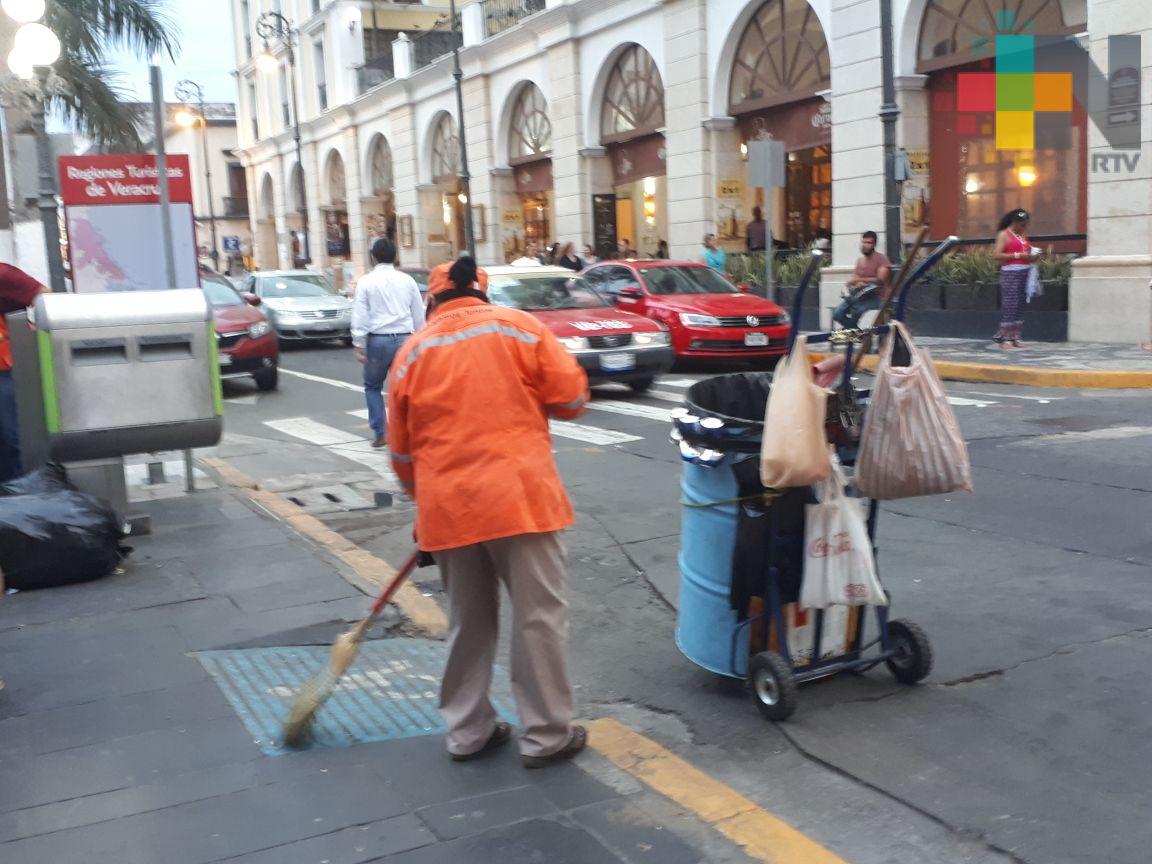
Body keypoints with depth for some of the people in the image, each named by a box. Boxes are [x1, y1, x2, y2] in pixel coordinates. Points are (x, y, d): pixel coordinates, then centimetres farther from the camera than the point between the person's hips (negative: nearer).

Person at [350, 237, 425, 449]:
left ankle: (380, 434, 9)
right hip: (404, 338, 2)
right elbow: (419, 314, 9)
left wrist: (359, 344, -4)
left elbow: (360, 315, -6)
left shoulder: (367, 281, -3)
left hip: (378, 340, -2)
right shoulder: (407, 280, 6)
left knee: (373, 386, 15)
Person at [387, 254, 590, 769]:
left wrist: (425, 503, 29)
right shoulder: (518, 326, 2)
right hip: (517, 495, -3)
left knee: (468, 622, 17)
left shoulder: (412, 353, 11)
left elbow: (402, 450, 15)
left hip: (447, 506, 4)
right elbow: (572, 399, 0)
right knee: (539, 616, 6)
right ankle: (546, 736, 11)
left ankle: (468, 732, 26)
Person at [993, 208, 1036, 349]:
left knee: (1020, 306, 5)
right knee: (1010, 305, -11)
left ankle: (1014, 338, 8)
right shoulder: (1004, 234, -2)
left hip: (1025, 272, 7)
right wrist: (1018, 255, -17)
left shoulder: (1023, 235, 20)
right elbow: (998, 255, -12)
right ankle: (1004, 339, -7)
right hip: (1010, 272, -7)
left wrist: (1031, 257, 6)